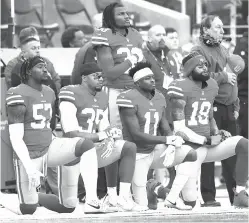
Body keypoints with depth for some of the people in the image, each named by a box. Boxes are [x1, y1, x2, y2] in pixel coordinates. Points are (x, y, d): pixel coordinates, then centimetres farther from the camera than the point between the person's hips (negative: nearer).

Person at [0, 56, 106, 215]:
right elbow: (16, 139, -16)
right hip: (29, 155, -6)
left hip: (50, 147, 6)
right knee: (28, 211, -4)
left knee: (87, 145, -19)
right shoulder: (18, 95, -12)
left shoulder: (49, 93, 11)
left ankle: (92, 201, -14)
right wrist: (30, 169, -23)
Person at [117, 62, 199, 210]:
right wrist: (167, 140, -23)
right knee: (143, 206, -12)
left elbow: (166, 129, 7)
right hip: (138, 154, -7)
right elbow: (136, 135, -21)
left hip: (154, 151, 7)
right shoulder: (130, 99, -17)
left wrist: (171, 145, -16)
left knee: (191, 154, -10)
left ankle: (173, 198, -7)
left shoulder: (159, 98, 6)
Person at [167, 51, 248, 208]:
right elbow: (179, 129, -17)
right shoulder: (181, 88, -14)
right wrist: (207, 140, -16)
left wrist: (217, 132, 4)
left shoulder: (211, 86, 9)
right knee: (190, 201, -12)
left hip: (209, 145, 6)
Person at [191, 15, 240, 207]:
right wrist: (223, 77, -10)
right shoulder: (198, 51, -3)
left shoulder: (224, 51, 21)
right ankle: (208, 197, -3)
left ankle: (236, 195, 8)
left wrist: (236, 106, 17)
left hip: (229, 109, 7)